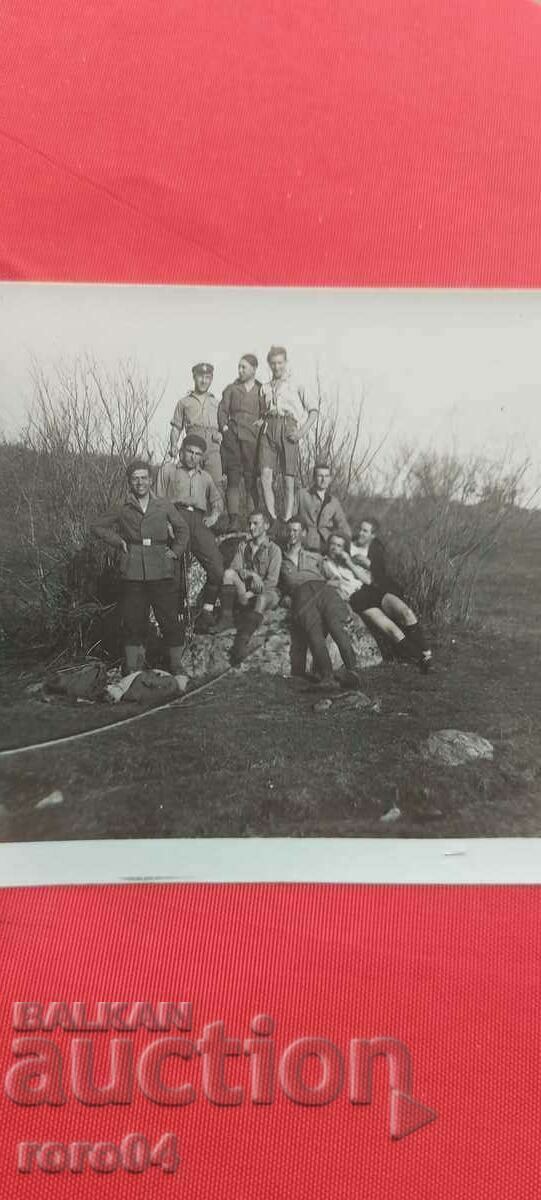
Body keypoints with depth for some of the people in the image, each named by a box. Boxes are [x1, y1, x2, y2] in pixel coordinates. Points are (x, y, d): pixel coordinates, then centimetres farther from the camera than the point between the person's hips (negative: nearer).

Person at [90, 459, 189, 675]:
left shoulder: (164, 507, 7)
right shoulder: (122, 510, 6)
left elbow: (182, 529, 21)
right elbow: (96, 526, 17)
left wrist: (176, 551, 9)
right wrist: (118, 541, 7)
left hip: (162, 574, 0)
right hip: (133, 575, 0)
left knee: (171, 622, -1)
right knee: (133, 625, 3)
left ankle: (177, 670, 10)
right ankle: (132, 675, 10)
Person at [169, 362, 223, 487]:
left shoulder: (215, 402, 26)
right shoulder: (184, 401, 21)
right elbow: (176, 427, 17)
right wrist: (173, 445, 0)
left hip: (213, 445, 1)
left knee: (216, 483, -14)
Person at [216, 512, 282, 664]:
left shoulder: (274, 550, 1)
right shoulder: (243, 546, 15)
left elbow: (272, 581, -8)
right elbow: (235, 568, 2)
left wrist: (252, 593, -20)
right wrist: (251, 574, -18)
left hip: (266, 592, -4)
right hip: (244, 589, 4)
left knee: (261, 600, -40)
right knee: (228, 573, -23)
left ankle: (241, 642, -51)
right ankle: (227, 616, -30)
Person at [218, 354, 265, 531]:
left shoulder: (262, 391, 13)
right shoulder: (231, 389, 17)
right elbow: (222, 410, 12)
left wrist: (262, 421, -5)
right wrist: (224, 427, -2)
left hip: (252, 437, -1)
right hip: (232, 437, 1)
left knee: (251, 479, -2)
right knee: (233, 478, -5)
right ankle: (234, 519, -8)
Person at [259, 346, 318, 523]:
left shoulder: (296, 386, 9)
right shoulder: (265, 388, 18)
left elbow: (313, 411, 6)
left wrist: (302, 431, -6)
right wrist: (261, 422, 4)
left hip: (288, 429, -2)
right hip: (269, 429, 2)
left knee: (289, 480, -2)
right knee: (265, 476, -12)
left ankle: (287, 520, 0)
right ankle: (272, 519, -9)